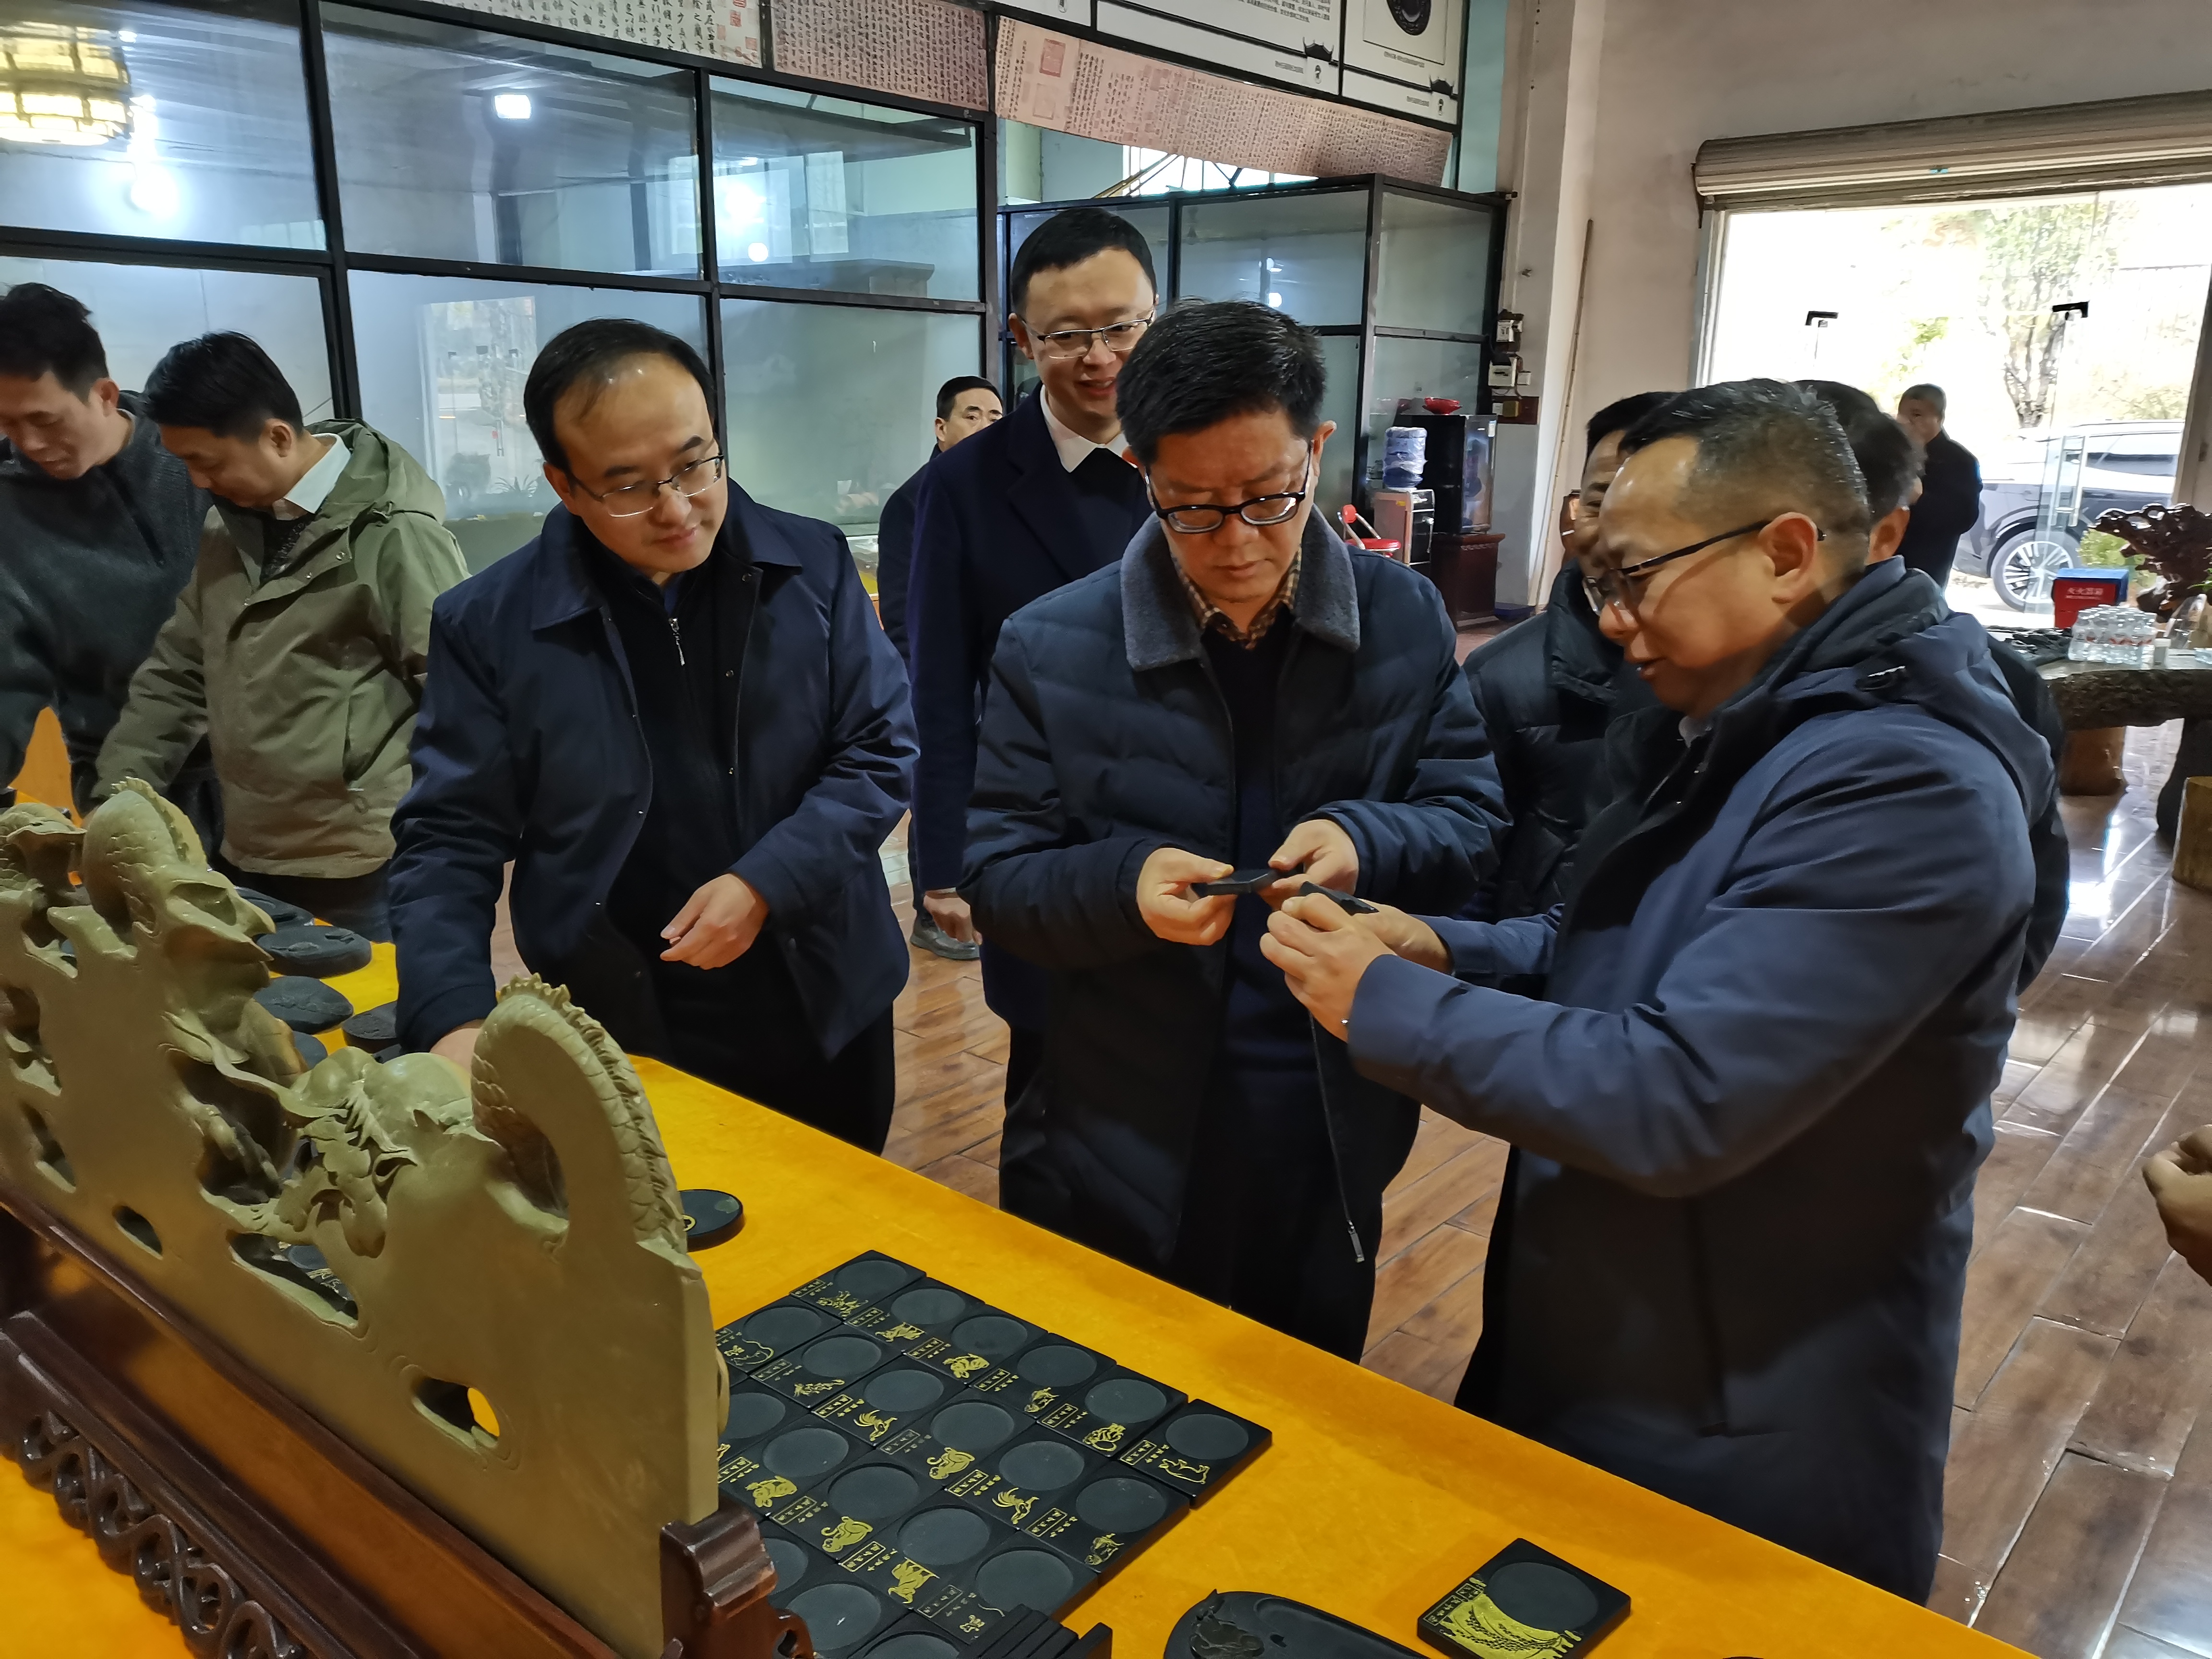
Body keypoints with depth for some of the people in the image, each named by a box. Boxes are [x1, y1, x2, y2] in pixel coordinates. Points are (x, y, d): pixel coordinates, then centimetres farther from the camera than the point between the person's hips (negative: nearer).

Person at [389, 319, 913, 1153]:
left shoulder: (814, 567, -5)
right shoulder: (489, 625, -7)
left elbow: (879, 753, -3)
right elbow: (449, 840, -5)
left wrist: (768, 883, -17)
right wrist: (453, 1021, -20)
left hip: (827, 1017, 2)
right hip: (621, 1043, -1)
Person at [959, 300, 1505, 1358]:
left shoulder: (1407, 624, -2)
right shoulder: (1049, 649, -8)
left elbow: (1473, 823, -1)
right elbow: (996, 879, -6)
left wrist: (1366, 841, -22)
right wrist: (1124, 884, -26)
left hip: (1335, 1144, 2)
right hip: (1131, 1151, -1)